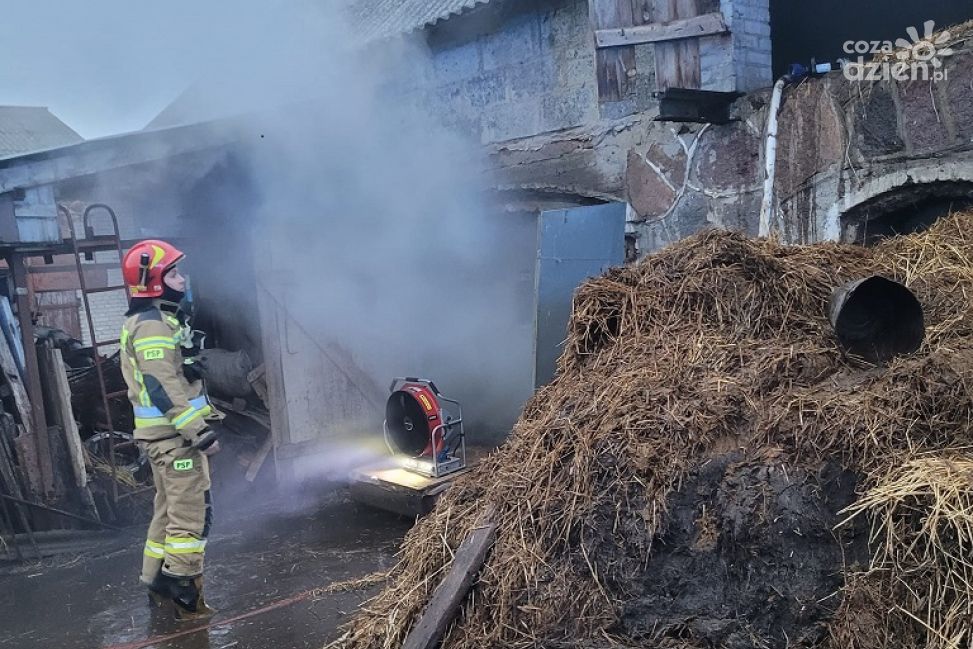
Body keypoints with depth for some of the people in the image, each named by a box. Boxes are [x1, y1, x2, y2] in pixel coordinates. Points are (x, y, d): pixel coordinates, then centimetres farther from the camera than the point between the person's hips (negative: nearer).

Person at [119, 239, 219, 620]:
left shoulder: (153, 320, 17)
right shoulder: (152, 324, -16)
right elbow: (163, 387, -24)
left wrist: (197, 425, 24)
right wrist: (200, 431, -24)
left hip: (166, 434, 11)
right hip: (174, 435, -11)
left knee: (169, 509, 17)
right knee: (192, 512, -6)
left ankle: (159, 583, 27)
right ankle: (182, 590, 0)